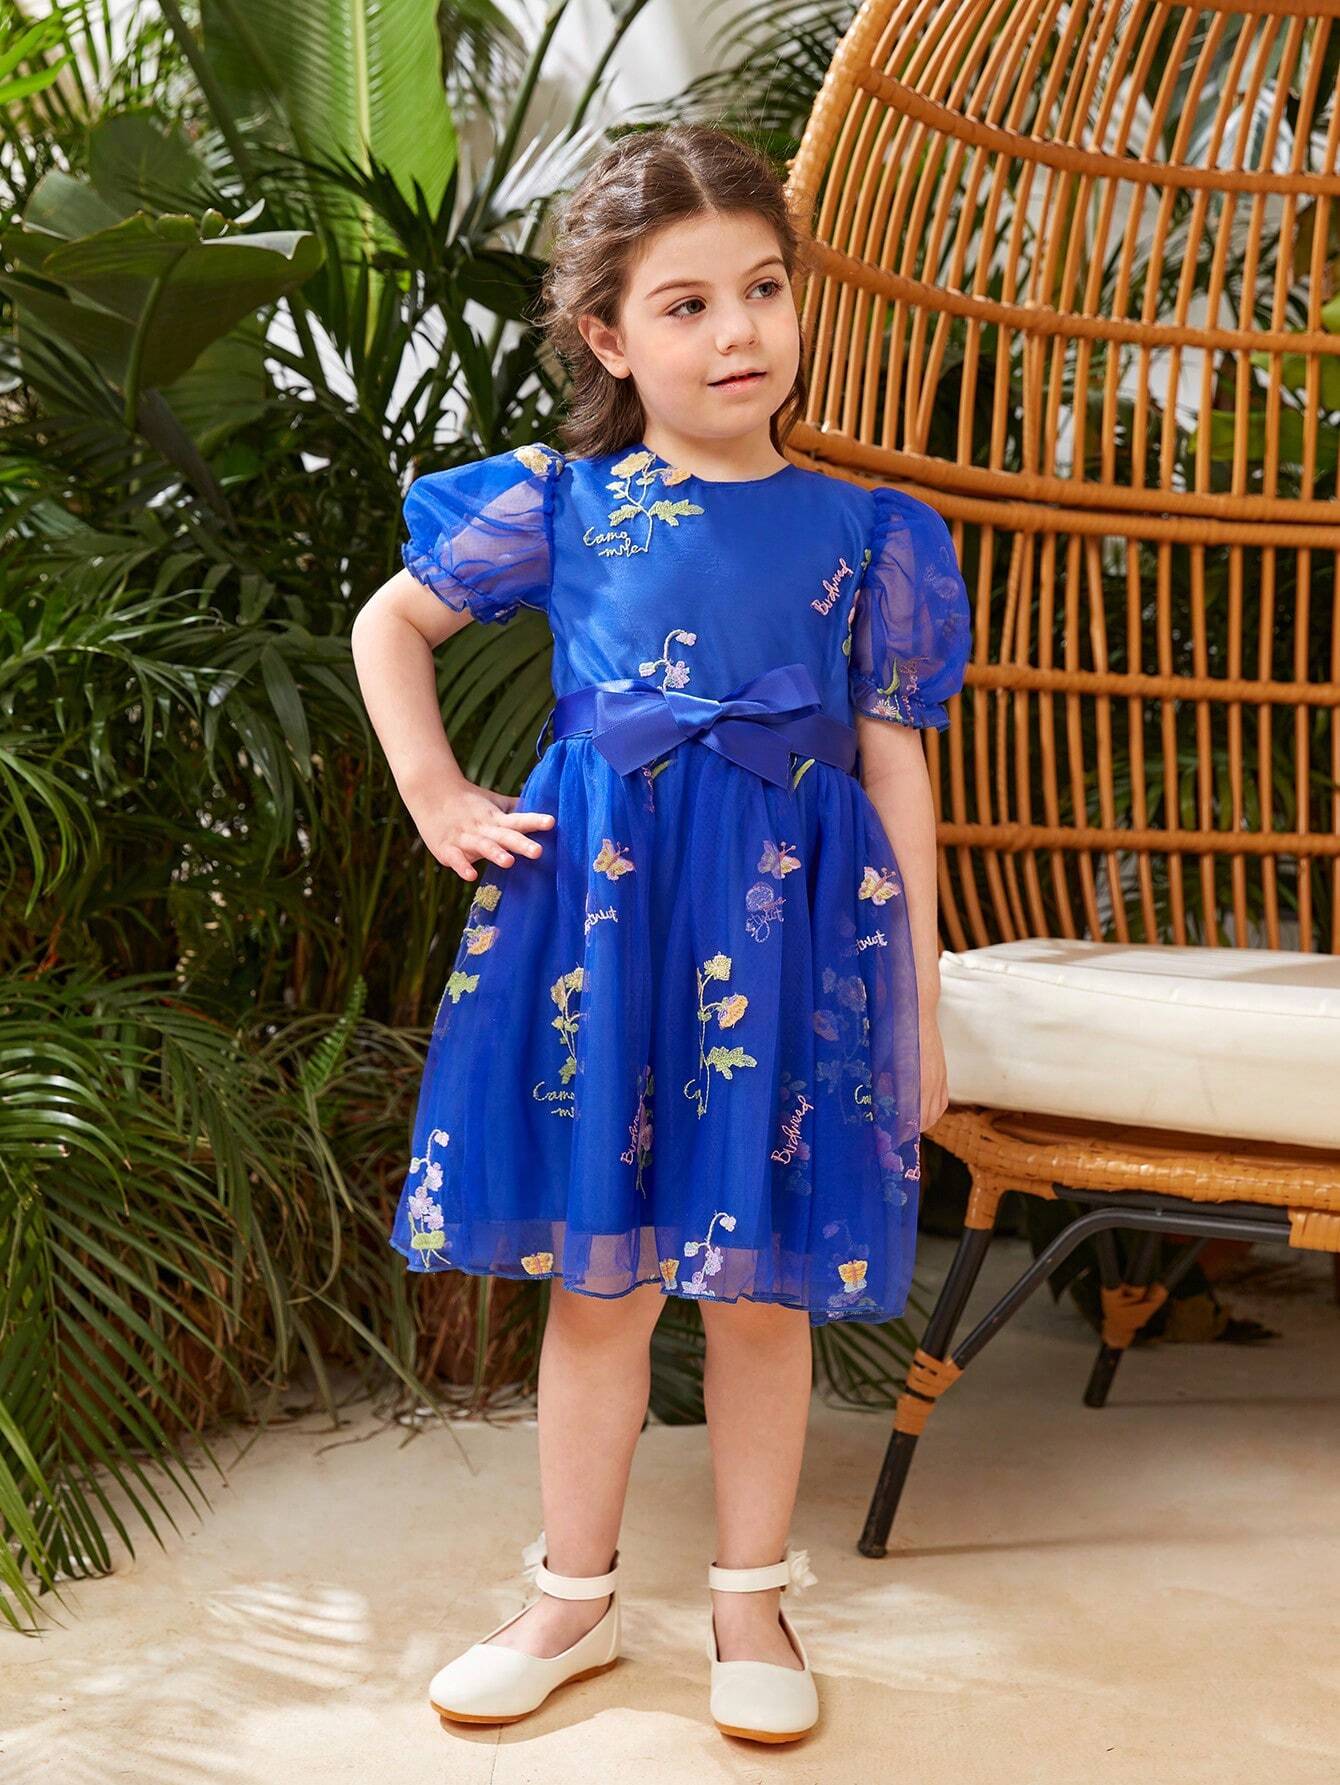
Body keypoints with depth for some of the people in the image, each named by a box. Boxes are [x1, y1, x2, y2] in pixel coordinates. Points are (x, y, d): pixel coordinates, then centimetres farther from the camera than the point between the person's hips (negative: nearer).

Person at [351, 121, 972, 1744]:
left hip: (789, 919, 0)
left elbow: (892, 764, 3)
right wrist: (438, 801, 5)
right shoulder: (562, 506, 3)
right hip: (601, 904, 0)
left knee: (764, 1287, 8)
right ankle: (576, 1597, 27)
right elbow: (389, 623, 15)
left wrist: (918, 994, 2)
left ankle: (751, 1599, 27)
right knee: (596, 1277, 9)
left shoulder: (863, 532, 2)